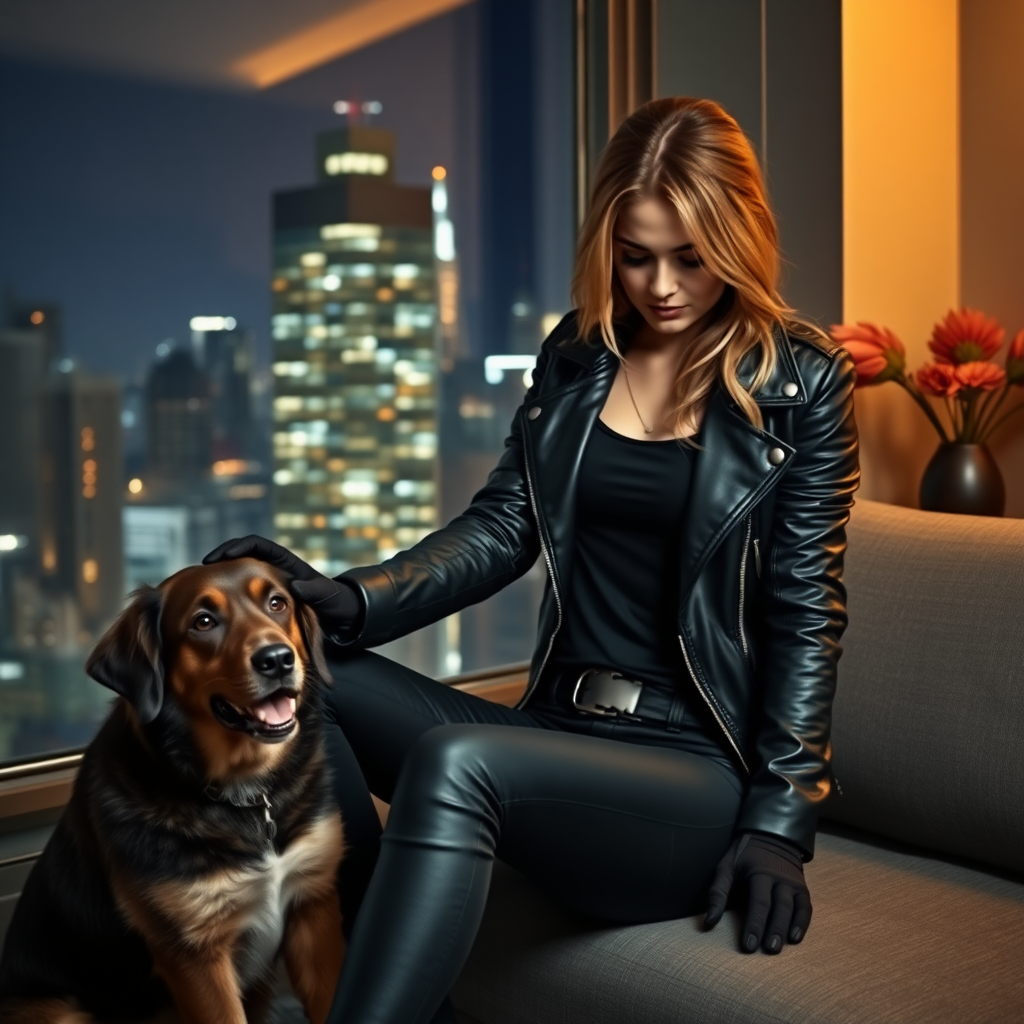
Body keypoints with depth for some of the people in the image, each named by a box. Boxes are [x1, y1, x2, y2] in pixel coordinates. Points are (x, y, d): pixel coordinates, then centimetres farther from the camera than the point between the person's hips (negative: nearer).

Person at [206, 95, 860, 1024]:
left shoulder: (804, 381, -2)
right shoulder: (575, 355, 11)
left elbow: (807, 609, -5)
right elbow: (503, 530, 4)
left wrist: (780, 822, -10)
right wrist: (348, 602, -13)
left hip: (701, 772, -5)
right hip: (562, 733, 6)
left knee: (455, 765, -34)